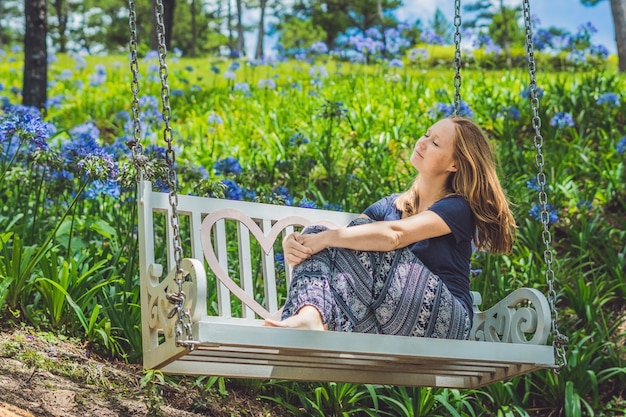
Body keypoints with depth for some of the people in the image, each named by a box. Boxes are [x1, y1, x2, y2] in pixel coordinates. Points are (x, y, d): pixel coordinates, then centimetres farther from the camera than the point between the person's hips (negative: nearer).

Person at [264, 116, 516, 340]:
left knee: (359, 239, -22)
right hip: (387, 321, 6)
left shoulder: (457, 208, -3)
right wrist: (296, 243, -18)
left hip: (442, 322, -6)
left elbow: (395, 235, -22)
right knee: (314, 235, -12)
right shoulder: (391, 206, 18)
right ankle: (311, 318, -39)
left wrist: (325, 238, -25)